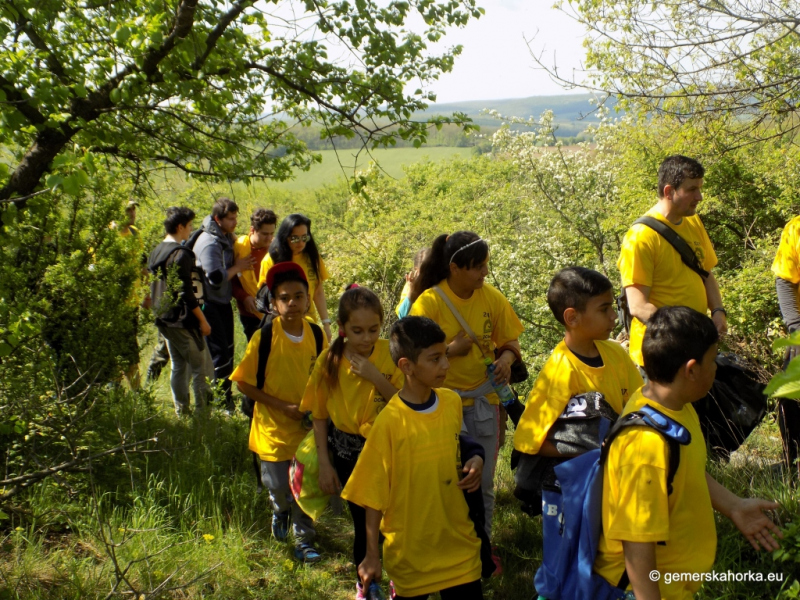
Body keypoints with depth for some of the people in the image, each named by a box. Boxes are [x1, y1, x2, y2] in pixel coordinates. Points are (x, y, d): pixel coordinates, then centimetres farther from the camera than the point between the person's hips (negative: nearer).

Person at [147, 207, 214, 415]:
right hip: (183, 320, -9)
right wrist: (203, 320, -13)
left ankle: (181, 411, 18)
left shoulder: (156, 252, 11)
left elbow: (153, 289, 16)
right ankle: (203, 412, 3)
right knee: (201, 367, 1)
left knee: (178, 366, 15)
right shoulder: (181, 254, -17)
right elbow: (185, 292, -19)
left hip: (164, 319, 9)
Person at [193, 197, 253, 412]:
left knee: (228, 351, 14)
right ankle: (222, 403, 2)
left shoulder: (226, 238, 8)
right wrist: (238, 267, -14)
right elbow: (216, 279, -26)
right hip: (209, 304, -9)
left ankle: (227, 397, 24)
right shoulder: (209, 243, -21)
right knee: (219, 354, -6)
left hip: (223, 302, 9)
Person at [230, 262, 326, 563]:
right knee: (278, 487, 8)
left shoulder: (315, 334, -5)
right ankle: (281, 511, 43)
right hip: (274, 426, -2)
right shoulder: (264, 337, -16)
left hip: (308, 426, 2)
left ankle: (304, 539, 29)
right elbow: (244, 383, -12)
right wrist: (285, 406, -17)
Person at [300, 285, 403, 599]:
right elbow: (320, 416, 0)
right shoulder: (329, 360, -9)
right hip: (348, 455, 1)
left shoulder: (390, 354, -13)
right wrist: (325, 464, -1)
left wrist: (376, 378, -26)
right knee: (363, 525, 12)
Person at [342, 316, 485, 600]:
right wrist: (372, 556, -8)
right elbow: (374, 494, -11)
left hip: (459, 542, 4)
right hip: (411, 551, -4)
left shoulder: (452, 402, -4)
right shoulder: (390, 421, -19)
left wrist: (474, 460, -6)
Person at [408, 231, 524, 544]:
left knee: (484, 481, 13)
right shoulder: (429, 301, -13)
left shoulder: (491, 297, -3)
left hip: (483, 399, 3)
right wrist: (452, 350, -21)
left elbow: (509, 341, 7)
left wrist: (506, 358, -13)